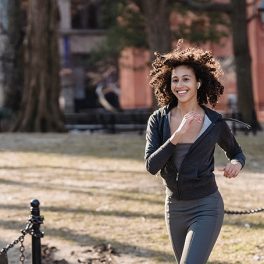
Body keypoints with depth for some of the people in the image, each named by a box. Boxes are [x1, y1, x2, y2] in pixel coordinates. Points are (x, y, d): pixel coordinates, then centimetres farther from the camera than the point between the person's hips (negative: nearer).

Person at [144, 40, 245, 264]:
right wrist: (178, 135, -26)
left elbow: (236, 152, 11)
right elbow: (151, 166, -16)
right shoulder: (158, 120, -5)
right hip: (174, 208, 4)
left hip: (206, 208, -4)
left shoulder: (215, 123, -8)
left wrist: (236, 163, -13)